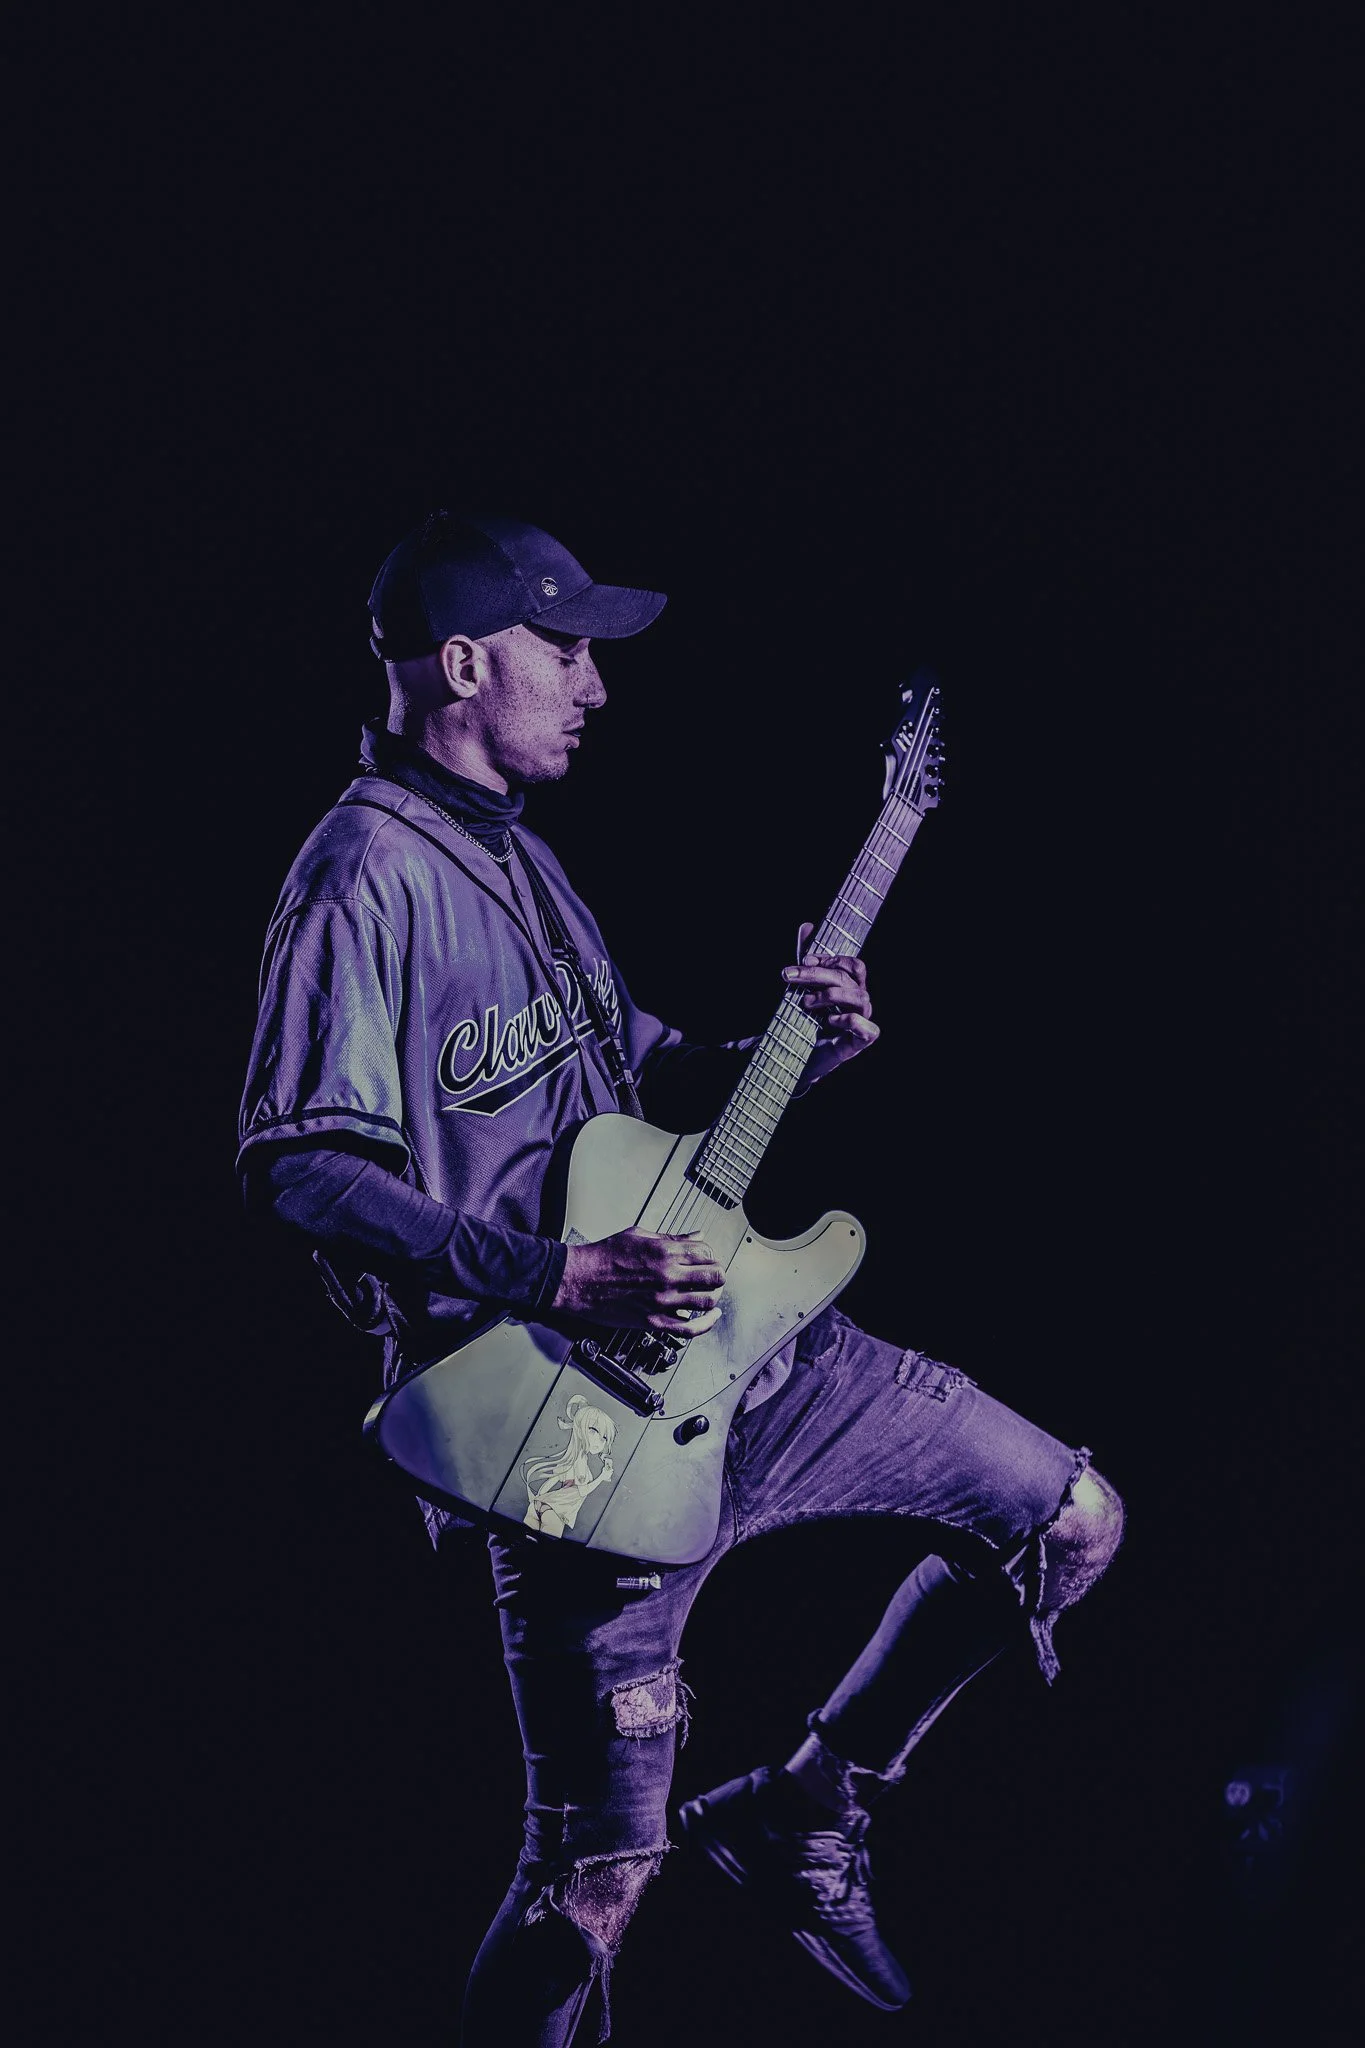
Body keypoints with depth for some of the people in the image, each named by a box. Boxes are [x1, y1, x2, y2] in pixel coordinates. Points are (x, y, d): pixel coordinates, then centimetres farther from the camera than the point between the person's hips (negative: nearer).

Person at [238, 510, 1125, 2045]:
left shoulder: (515, 855, 17)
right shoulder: (366, 879, -13)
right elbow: (293, 1164, -22)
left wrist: (791, 1048, 4)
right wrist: (558, 1281, -26)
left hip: (728, 1337, 9)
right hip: (577, 1422, -9)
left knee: (1073, 1517, 10)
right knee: (600, 1868, -8)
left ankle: (802, 1813, 21)